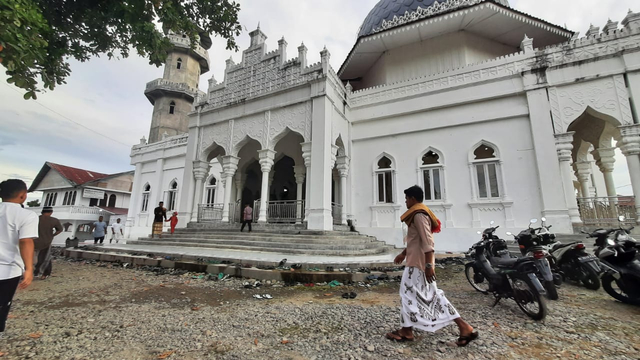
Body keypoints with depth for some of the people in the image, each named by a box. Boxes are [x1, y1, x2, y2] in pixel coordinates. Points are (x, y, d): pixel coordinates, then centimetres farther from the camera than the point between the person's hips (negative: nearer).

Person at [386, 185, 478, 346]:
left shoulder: (418, 215, -18)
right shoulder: (419, 214, 14)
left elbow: (427, 242, -24)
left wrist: (428, 265, -24)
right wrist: (403, 254, 25)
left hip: (418, 262, -10)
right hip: (418, 260, 10)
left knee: (410, 294, 3)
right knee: (431, 295, 14)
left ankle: (406, 331, 18)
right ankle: (464, 327, 19)